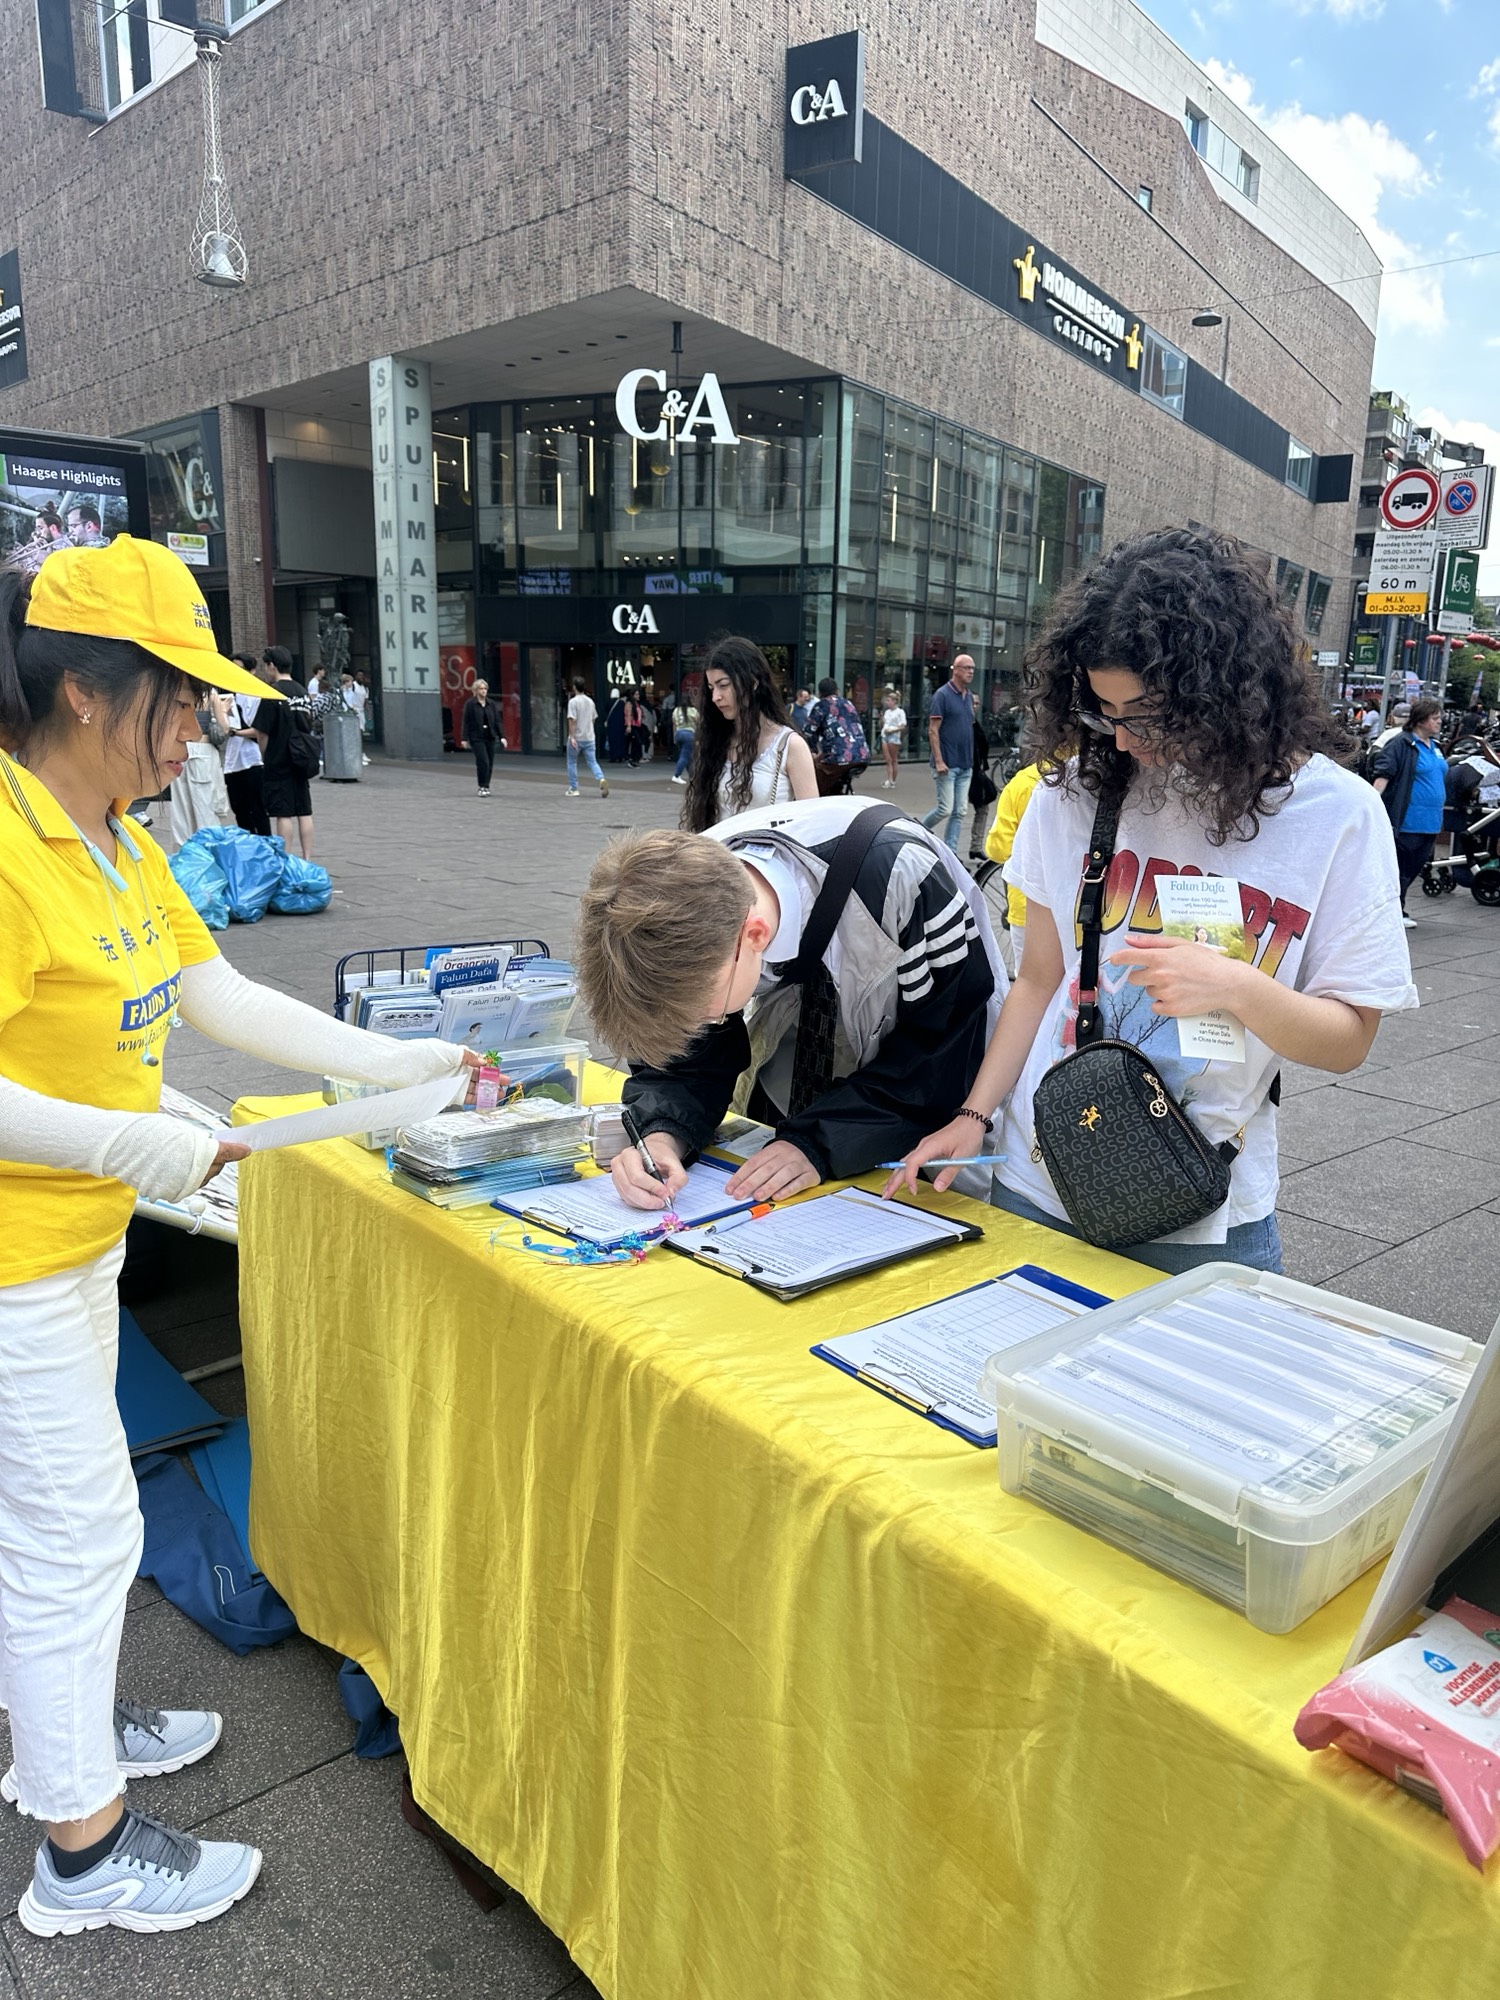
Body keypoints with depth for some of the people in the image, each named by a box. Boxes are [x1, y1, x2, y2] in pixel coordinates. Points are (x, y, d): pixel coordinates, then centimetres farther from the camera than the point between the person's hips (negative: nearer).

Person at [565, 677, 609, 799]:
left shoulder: (573, 701, -12)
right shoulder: (590, 701, 9)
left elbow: (572, 720, -18)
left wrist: (572, 737, -20)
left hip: (576, 738, -5)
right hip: (589, 738, 5)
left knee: (572, 763, 11)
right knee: (592, 762, 6)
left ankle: (573, 789, 13)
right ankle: (602, 779, -20)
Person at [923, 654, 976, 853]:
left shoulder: (969, 697, 13)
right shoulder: (942, 695, -8)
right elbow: (933, 730, -12)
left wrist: (972, 760, 16)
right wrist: (939, 761, -18)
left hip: (965, 765, 7)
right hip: (947, 765, -7)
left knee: (960, 811, 5)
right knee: (945, 809, -8)